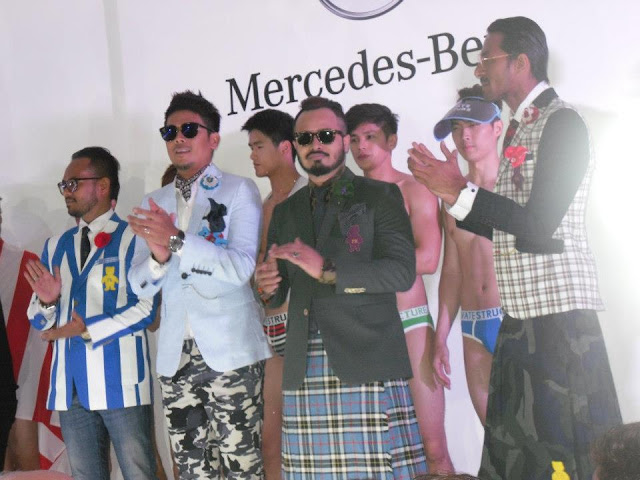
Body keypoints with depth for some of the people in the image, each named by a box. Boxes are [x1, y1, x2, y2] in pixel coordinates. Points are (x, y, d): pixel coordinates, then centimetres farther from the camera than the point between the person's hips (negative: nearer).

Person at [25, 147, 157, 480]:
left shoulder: (133, 239, -4)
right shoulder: (55, 246, 15)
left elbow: (147, 308, -13)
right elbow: (37, 319, 15)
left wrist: (89, 331, -14)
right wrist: (47, 303, -7)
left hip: (120, 381, -6)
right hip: (70, 384, 6)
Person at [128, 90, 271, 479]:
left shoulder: (239, 191, 1)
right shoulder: (153, 204, 15)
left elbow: (242, 266, -12)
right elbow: (140, 285, 11)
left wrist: (177, 240, -20)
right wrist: (158, 256, -11)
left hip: (230, 353, -4)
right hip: (175, 356, 4)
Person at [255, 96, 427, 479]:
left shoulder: (380, 196, 6)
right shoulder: (285, 211, 20)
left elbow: (403, 272, -7)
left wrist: (328, 271, -16)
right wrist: (267, 287, -4)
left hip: (367, 364, -4)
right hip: (304, 370, 4)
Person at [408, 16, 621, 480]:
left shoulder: (561, 123, -10)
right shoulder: (519, 128, 17)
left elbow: (538, 224, -18)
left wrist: (461, 190, -14)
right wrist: (452, 192, 7)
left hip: (559, 315, -9)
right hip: (521, 318, 9)